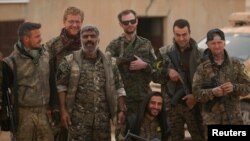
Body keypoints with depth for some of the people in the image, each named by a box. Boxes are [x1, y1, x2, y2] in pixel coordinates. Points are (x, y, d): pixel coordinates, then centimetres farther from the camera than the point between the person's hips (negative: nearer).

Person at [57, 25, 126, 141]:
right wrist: (63, 111, -10)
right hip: (79, 118, -3)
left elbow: (119, 88, 12)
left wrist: (121, 110, 4)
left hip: (103, 118, 3)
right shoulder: (70, 61, 1)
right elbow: (61, 86, -2)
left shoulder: (109, 62, 10)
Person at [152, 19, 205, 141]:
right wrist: (167, 72, -10)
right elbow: (154, 75, 8)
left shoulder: (199, 54, 2)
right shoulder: (164, 52, 7)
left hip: (193, 104, -1)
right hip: (171, 105, 1)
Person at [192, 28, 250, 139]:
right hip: (212, 119, -2)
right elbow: (196, 92, -4)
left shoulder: (236, 64, 7)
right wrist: (212, 92, -22)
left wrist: (234, 88, -17)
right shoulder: (203, 68, 1)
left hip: (234, 118, 2)